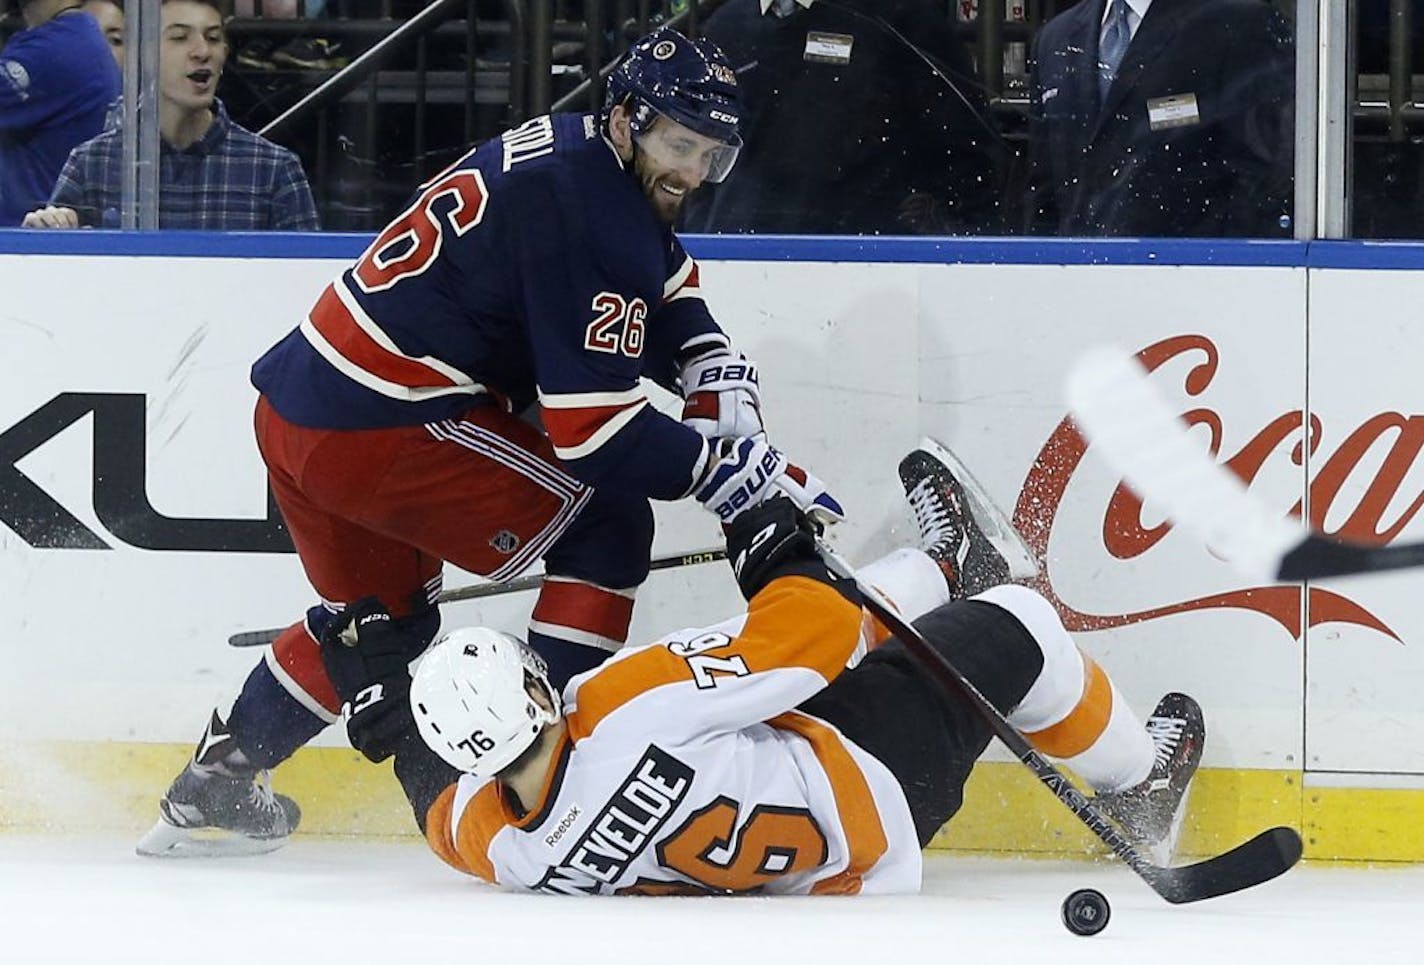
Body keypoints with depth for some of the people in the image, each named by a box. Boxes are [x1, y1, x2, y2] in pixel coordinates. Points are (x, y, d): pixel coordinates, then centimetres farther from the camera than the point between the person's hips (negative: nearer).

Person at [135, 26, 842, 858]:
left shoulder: (578, 147, 12)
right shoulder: (585, 212, -18)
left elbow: (669, 289, 24)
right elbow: (594, 428, -20)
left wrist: (722, 382, 7)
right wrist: (731, 472, -12)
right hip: (382, 425, -10)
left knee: (387, 615, 30)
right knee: (607, 527, -2)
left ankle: (212, 789, 38)